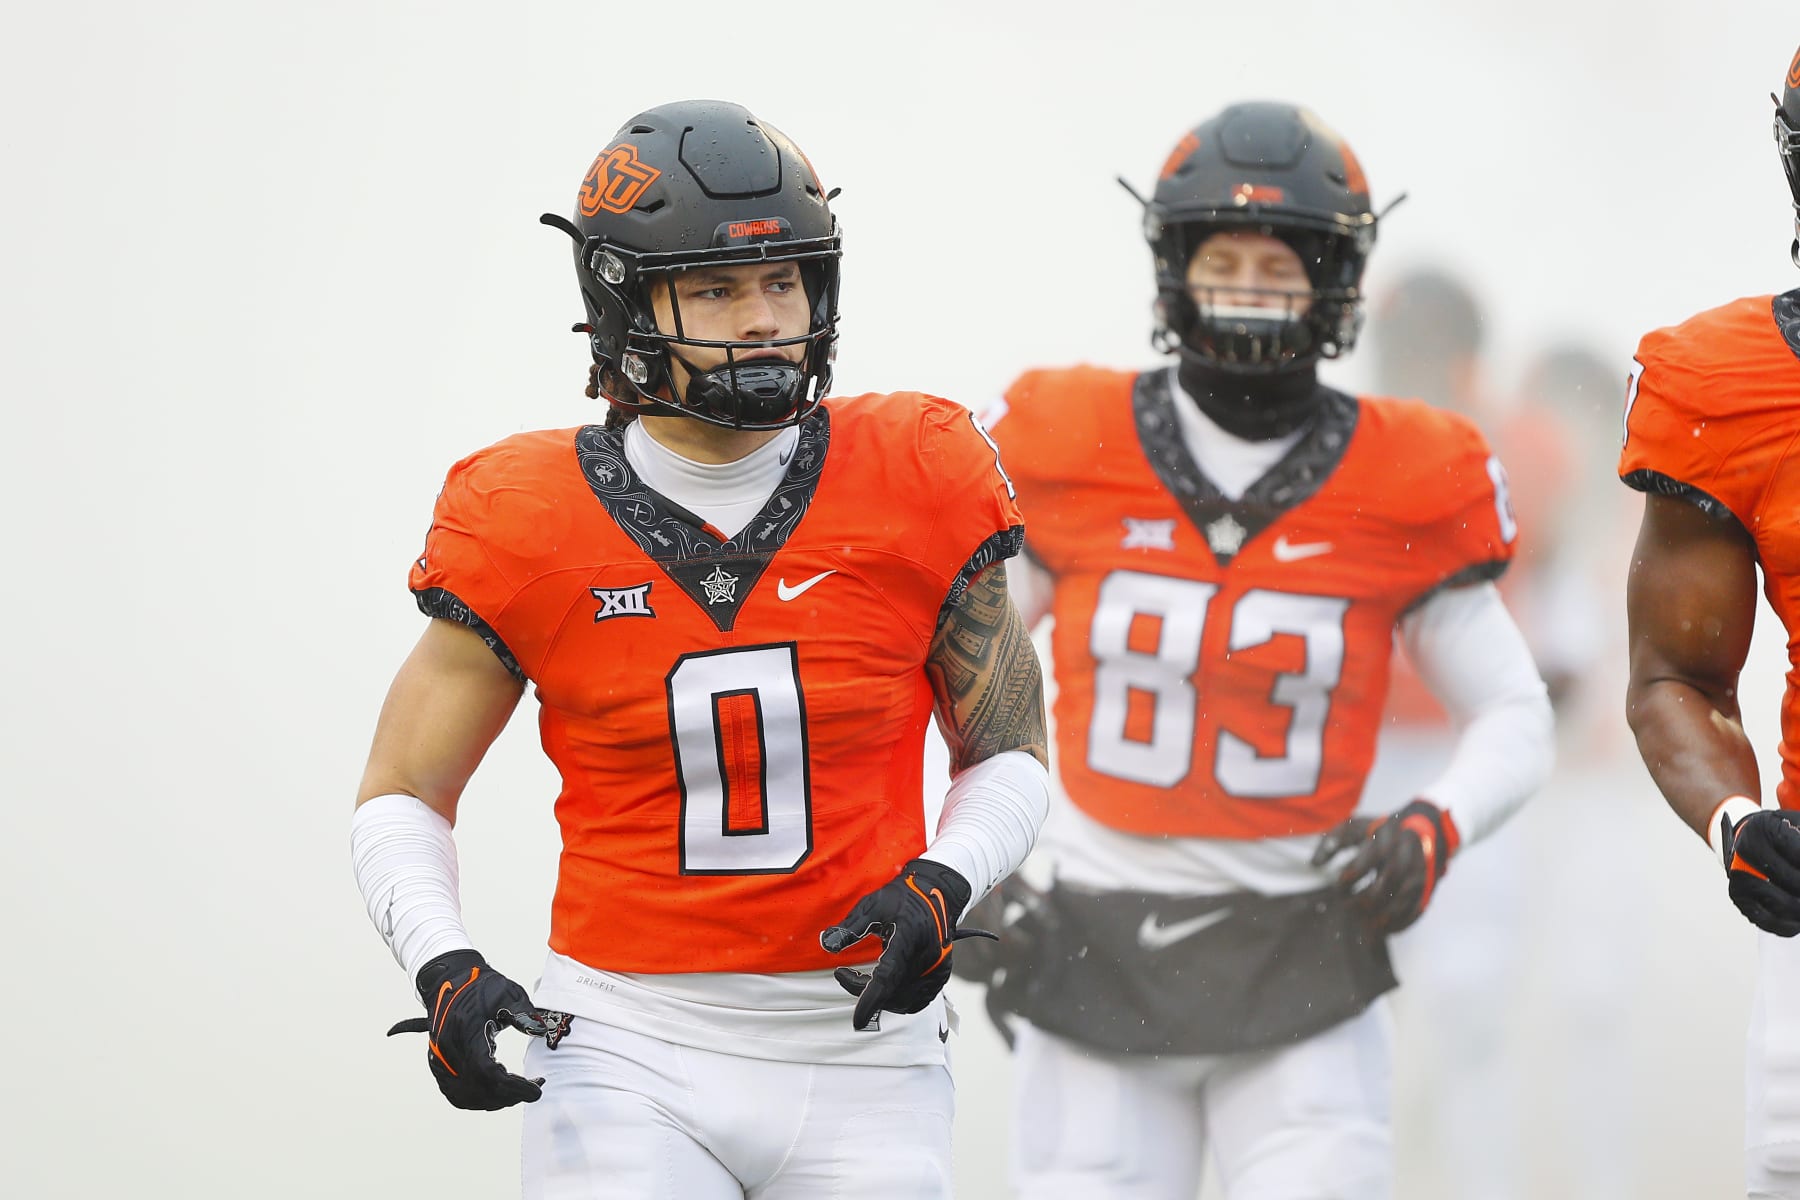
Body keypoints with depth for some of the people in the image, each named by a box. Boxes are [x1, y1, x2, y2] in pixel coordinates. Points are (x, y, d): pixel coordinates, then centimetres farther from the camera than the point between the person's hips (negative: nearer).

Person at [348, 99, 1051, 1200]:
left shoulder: (913, 487, -2)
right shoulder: (531, 525, -4)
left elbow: (1010, 757, 9)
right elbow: (401, 796, 5)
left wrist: (943, 885, -11)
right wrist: (444, 967, -13)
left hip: (861, 1057, 1)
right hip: (634, 1056, -1)